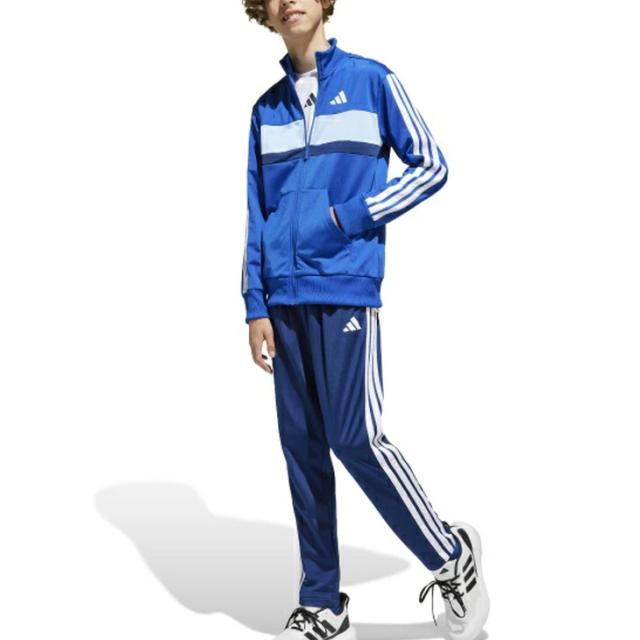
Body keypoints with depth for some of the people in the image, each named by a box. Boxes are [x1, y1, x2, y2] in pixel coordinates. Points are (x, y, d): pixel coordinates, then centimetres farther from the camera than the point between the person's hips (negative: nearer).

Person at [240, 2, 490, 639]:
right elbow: (257, 214, 14)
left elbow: (431, 166, 2)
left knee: (355, 439, -10)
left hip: (347, 290, -5)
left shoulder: (371, 80, 2)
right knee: (302, 449, 5)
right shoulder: (267, 108, 14)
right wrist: (256, 306, 7)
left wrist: (352, 215, -9)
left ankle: (451, 558, 12)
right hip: (285, 299, 5)